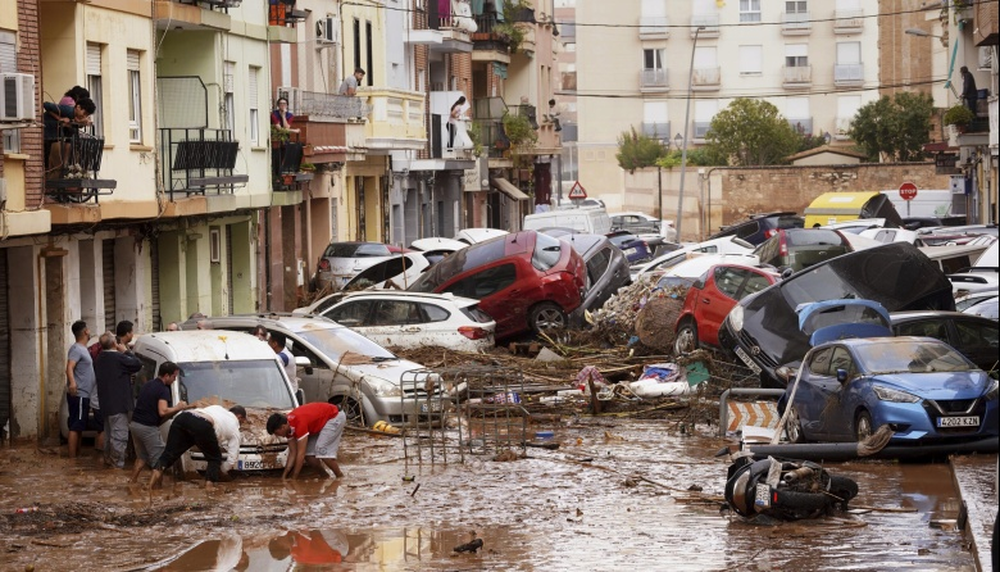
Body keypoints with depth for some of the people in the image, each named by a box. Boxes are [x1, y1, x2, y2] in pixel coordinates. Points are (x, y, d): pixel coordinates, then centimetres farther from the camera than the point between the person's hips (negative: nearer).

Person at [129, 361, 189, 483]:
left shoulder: (147, 385, 15)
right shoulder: (163, 390, -13)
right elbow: (162, 411, -24)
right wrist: (178, 408, -10)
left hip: (135, 424, 9)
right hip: (148, 427, -9)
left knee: (142, 457, 20)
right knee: (158, 459, 0)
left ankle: (132, 481, 18)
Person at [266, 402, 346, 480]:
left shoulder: (299, 423, -35)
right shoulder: (289, 426, -7)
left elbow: (301, 454, -31)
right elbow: (292, 453, 1)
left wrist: (293, 479, -25)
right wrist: (284, 477, -1)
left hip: (335, 417, -9)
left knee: (322, 450, -20)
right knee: (309, 451, -1)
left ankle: (341, 477, -9)